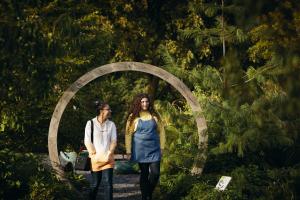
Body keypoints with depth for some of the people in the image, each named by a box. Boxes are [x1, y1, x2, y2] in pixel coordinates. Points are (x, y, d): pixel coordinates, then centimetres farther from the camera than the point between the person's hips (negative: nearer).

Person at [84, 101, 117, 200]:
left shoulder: (111, 124, 8)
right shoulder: (90, 123, -1)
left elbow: (113, 141, 4)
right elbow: (87, 141, -3)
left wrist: (109, 154, -9)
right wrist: (94, 154, -10)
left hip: (108, 158, 2)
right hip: (96, 158, -2)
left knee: (108, 183, -7)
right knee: (95, 184, 6)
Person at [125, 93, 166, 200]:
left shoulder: (154, 116, 5)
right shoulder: (133, 117, -1)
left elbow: (161, 131, 9)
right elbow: (128, 134, 0)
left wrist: (161, 147, 5)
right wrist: (128, 151, -3)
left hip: (154, 150, 2)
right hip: (141, 150, -1)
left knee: (155, 173, -6)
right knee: (144, 174, 4)